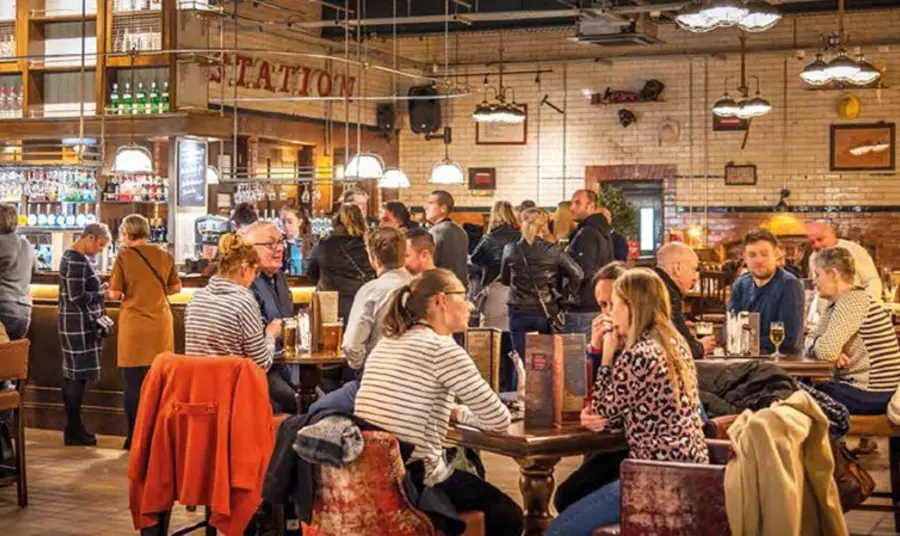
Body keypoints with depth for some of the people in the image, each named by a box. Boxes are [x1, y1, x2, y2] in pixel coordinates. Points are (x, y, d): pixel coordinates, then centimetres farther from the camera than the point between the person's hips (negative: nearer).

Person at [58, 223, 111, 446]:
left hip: (78, 323, 11)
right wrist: (104, 294, -14)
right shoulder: (77, 261, -19)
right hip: (78, 325, -11)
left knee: (73, 375, 13)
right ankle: (73, 431, 0)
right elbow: (77, 297, -23)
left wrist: (101, 289, 8)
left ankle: (73, 427, 20)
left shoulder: (73, 256, 14)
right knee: (77, 376, -5)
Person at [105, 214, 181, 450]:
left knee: (134, 384, 6)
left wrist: (118, 294, 14)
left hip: (134, 326, -3)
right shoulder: (164, 255, 3)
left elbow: (115, 294, -8)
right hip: (161, 325, 3)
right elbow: (176, 287, 9)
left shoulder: (124, 257, -7)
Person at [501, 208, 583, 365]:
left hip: (519, 313, 0)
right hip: (546, 313, 0)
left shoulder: (510, 250, -2)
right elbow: (577, 274, -5)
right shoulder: (553, 251, -4)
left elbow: (504, 279, 11)